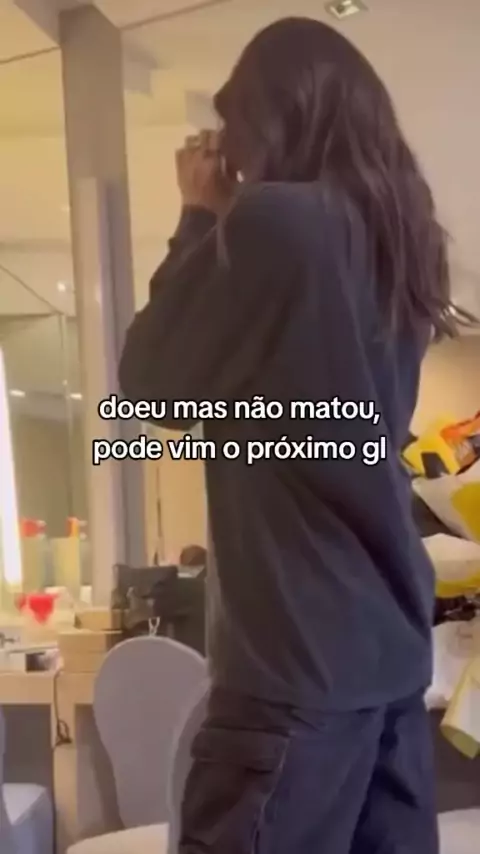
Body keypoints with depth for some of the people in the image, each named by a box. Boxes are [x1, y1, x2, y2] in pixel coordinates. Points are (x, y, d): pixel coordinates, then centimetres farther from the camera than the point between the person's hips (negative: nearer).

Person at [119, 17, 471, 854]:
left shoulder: (276, 221, -15)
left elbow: (151, 378, -5)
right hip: (392, 641, 9)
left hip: (302, 651, -8)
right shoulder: (395, 239, 10)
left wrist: (203, 217, 4)